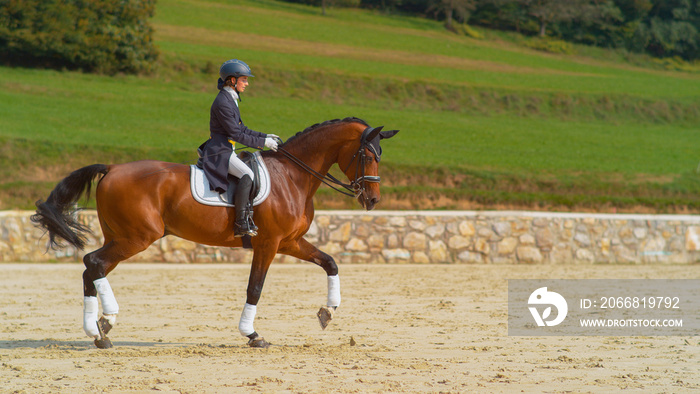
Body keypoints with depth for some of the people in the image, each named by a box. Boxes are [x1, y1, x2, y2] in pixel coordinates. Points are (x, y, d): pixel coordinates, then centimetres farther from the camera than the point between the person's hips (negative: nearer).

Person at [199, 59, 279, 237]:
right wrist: (262, 142, -13)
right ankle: (241, 224, -32)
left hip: (225, 151, 11)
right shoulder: (222, 103, -17)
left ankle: (247, 216, 16)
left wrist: (265, 136, 12)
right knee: (247, 174, -29)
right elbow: (236, 134, -18)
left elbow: (242, 129, 21)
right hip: (218, 152, -11)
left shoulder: (231, 100, 16)